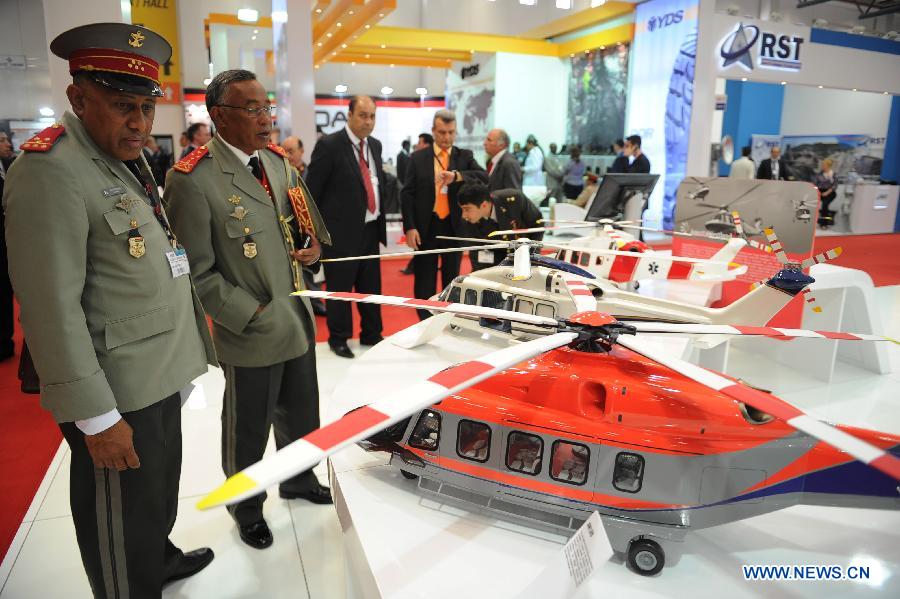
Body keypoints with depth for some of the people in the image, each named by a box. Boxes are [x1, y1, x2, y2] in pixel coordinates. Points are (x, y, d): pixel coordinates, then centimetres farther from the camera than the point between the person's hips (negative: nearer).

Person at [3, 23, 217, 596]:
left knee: (161, 494, 29)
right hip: (117, 398, -9)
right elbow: (52, 309, -22)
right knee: (122, 530, 11)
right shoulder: (49, 171, -19)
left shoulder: (128, 158, 11)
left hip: (161, 377, 9)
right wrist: (97, 417, -20)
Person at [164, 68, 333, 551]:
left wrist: (313, 245, -4)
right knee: (249, 429, 15)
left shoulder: (278, 161, 4)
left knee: (301, 415, 23)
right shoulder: (193, 179, -18)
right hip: (251, 331, -6)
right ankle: (246, 506, 41)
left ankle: (299, 480, 49)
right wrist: (252, 314, -18)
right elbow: (197, 272, -16)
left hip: (299, 320, 7)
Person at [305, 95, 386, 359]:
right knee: (340, 288, 5)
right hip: (342, 230, -6)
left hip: (370, 228, 6)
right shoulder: (329, 145, -10)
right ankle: (338, 338, 21)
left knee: (371, 287, 14)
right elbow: (312, 190, -8)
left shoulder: (375, 145, 10)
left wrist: (381, 221, 12)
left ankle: (371, 335, 28)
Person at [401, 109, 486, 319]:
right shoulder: (418, 158, 4)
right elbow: (407, 194, 1)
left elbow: (484, 177, -12)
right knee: (424, 282, 4)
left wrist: (456, 175, -28)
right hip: (426, 227, -1)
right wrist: (410, 227, -9)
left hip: (454, 227, 1)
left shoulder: (465, 156, 6)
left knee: (452, 280, 10)